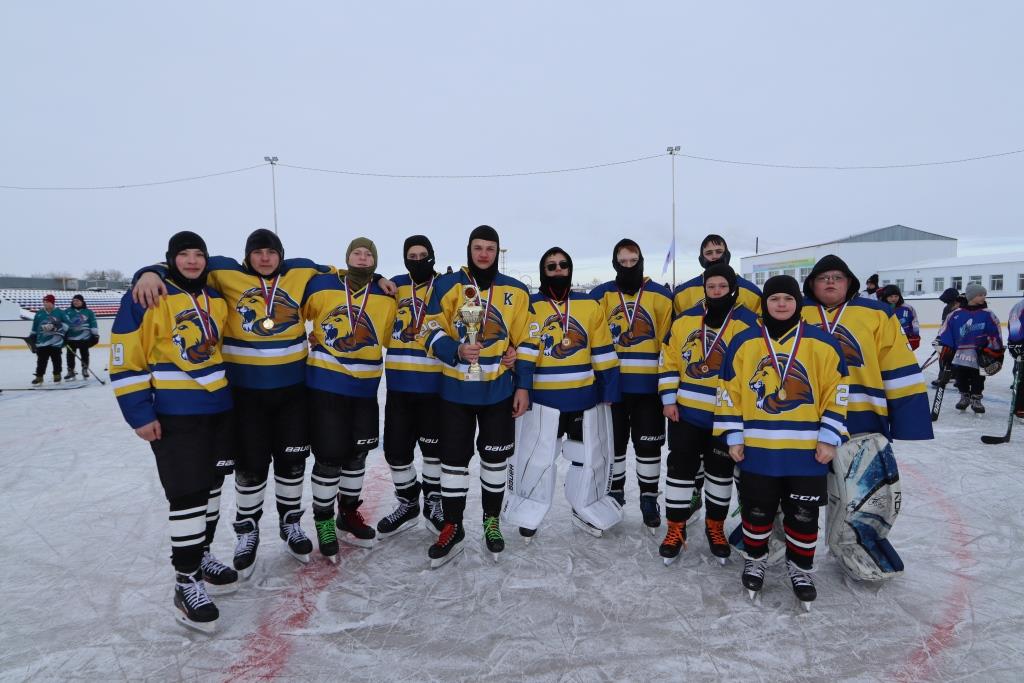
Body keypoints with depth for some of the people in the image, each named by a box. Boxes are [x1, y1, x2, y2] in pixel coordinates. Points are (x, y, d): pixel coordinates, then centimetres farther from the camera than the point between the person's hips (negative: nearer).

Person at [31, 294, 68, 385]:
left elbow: (66, 324, -1)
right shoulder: (39, 313, 8)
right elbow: (34, 328, 14)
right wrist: (32, 339, 14)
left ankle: (57, 375, 19)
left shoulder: (59, 312, -1)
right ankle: (39, 377, 11)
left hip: (56, 341, -2)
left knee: (56, 359, 7)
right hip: (42, 341, 2)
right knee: (41, 360, 4)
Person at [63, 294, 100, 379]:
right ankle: (70, 371, 14)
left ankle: (85, 369, 17)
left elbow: (93, 324, 2)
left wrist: (95, 334, -3)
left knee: (84, 354, 6)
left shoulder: (88, 312, 3)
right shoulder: (67, 312, 6)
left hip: (84, 338, -1)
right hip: (71, 338, 2)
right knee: (70, 355, 5)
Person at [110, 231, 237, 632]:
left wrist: (231, 393, 18)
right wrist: (140, 413, -14)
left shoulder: (217, 300, 9)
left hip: (219, 408, 7)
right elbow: (125, 359, -12)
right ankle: (186, 582, 7)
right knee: (187, 494, -6)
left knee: (210, 487, 15)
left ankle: (200, 556, 34)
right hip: (173, 415, -6)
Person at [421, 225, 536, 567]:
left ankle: (492, 520, 32)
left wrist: (523, 386, 0)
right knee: (454, 458, 6)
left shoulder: (516, 291, 2)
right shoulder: (446, 286, -2)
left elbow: (525, 342, 4)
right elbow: (433, 332, -4)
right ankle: (452, 528, 21)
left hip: (499, 391, 1)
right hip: (455, 389, -1)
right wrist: (456, 350, -23)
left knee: (496, 457, 12)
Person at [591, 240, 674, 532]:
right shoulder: (600, 295, 3)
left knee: (648, 444, 7)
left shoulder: (661, 296, 2)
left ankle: (649, 498, 24)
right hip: (611, 384, 1)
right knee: (614, 442, 13)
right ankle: (615, 493, 31)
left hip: (649, 385, -1)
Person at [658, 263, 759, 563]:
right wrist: (669, 399, 0)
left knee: (721, 471, 14)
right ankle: (675, 529, 20)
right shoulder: (685, 320, 2)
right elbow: (669, 360, 6)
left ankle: (715, 526, 32)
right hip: (686, 411, 2)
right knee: (680, 468, 7)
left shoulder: (748, 323, -6)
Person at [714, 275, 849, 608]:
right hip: (757, 448, 0)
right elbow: (729, 391, 3)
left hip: (807, 450, 0)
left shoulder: (821, 343, -1)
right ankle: (755, 559, 35)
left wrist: (829, 438, -3)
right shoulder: (744, 342, 0)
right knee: (757, 510, 12)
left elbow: (836, 391, 1)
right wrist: (733, 436, 0)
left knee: (803, 514, 12)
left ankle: (800, 569, 33)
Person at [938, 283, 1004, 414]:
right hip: (960, 354, 1)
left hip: (980, 356, -1)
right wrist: (945, 348, 2)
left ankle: (976, 399, 23)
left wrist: (994, 352, -5)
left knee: (978, 379, 6)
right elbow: (947, 331, 5)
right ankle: (964, 396, 29)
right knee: (960, 377, 9)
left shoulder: (987, 315, -1)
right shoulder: (956, 314, 0)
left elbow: (995, 335, 0)